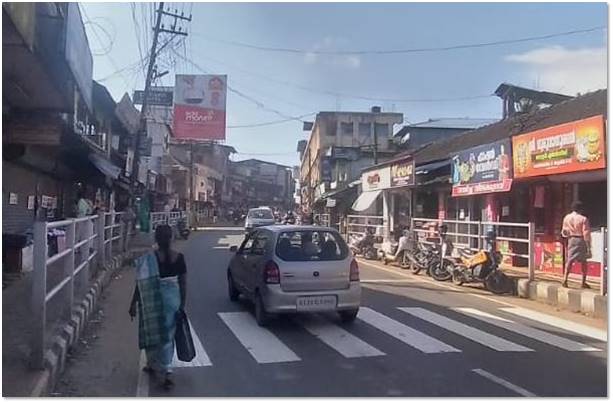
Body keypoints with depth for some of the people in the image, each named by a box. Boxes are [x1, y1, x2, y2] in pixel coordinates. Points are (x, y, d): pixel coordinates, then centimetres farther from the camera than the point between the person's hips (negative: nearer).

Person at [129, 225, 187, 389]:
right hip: (173, 299, 3)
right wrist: (182, 303, 10)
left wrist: (134, 304, 1)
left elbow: (141, 284, -10)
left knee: (153, 332, 17)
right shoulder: (179, 257, -6)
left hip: (154, 300, -3)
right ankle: (166, 371, 16)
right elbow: (183, 283, -1)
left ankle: (153, 364, 34)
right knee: (167, 334, 14)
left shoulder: (148, 259, -14)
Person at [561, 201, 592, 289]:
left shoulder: (566, 218, 3)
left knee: (569, 260, 8)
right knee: (583, 262, 10)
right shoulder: (583, 219, -11)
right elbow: (586, 233, -12)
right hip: (581, 240, -3)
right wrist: (588, 245, -8)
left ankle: (565, 280, -4)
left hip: (570, 240, 3)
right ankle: (583, 282, 16)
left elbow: (564, 231, 7)